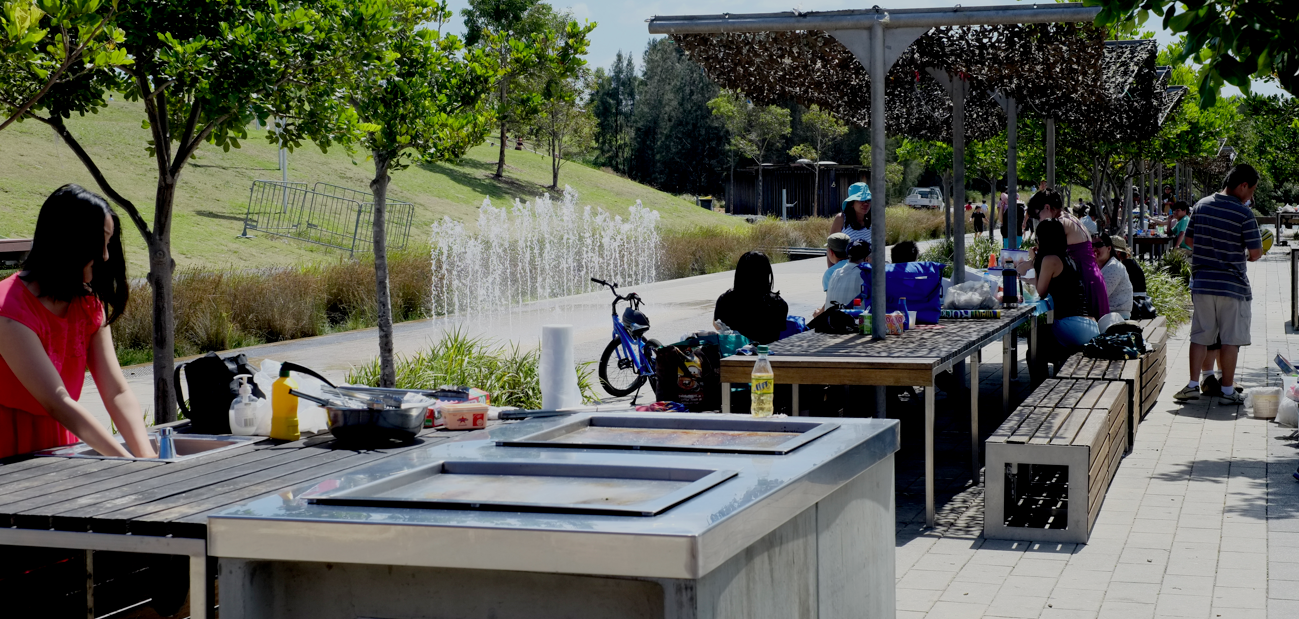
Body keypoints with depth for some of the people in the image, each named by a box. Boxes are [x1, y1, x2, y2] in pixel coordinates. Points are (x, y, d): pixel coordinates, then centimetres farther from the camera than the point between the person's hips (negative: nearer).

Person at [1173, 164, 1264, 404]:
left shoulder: (1201, 206, 2)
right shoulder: (1243, 214, -13)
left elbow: (1189, 240, 11)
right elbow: (1256, 252, -11)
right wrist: (1243, 256, 11)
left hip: (1201, 283, 5)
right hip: (1232, 285, -4)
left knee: (1200, 336, 11)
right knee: (1231, 339, 5)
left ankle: (1193, 385, 8)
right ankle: (1228, 390, 8)